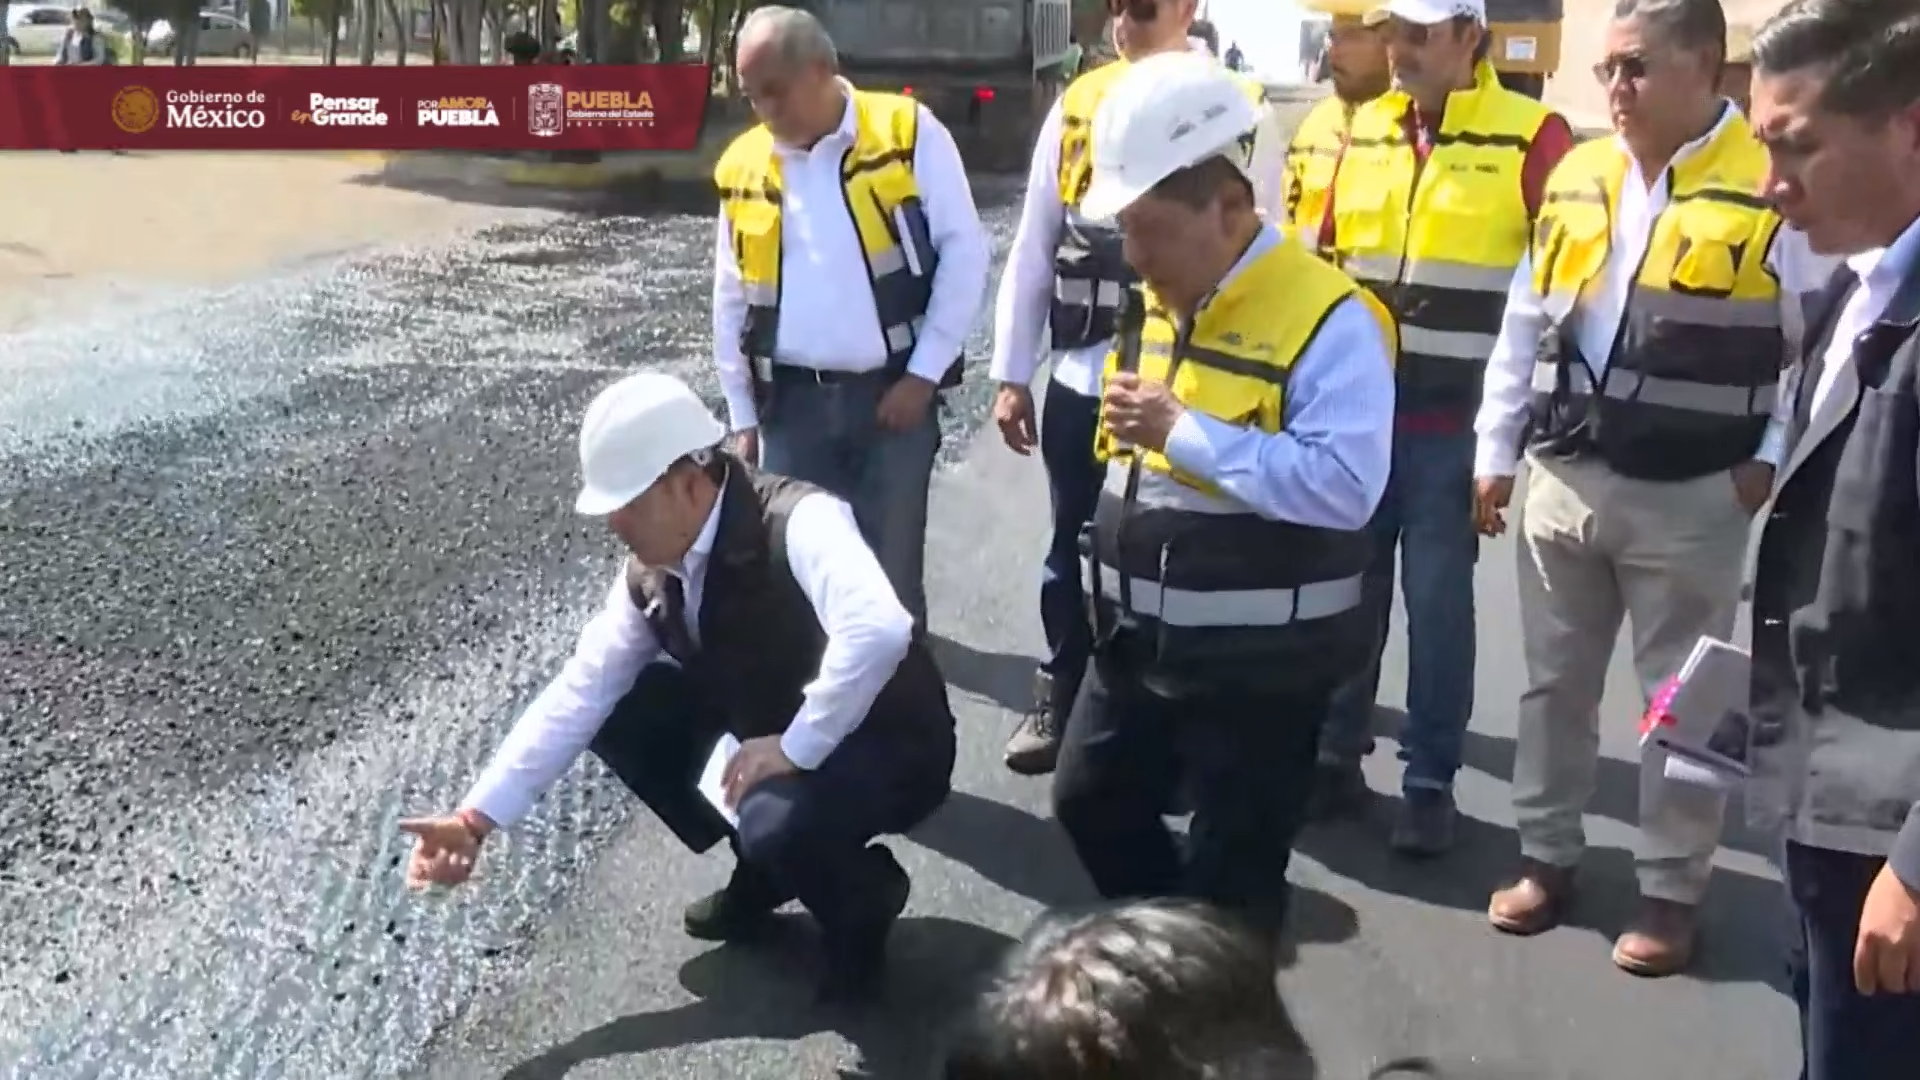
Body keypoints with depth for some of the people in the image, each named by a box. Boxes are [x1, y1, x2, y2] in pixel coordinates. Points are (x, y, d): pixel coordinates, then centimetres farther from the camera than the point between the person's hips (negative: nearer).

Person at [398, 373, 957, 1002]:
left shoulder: (799, 522, -30)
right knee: (620, 713, -4)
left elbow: (879, 632, -46)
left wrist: (795, 747, -35)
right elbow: (579, 694, -3)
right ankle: (766, 864, 12)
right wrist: (477, 819, -8)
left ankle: (863, 899, 0)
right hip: (773, 740, 8)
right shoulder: (651, 573, -7)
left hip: (888, 749, -7)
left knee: (778, 823, -37)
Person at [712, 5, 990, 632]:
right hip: (792, 401, 3)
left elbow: (964, 254, -6)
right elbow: (731, 302, 13)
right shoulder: (742, 168, 6)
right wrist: (742, 415, 12)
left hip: (895, 392, -3)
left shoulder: (908, 134, -5)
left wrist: (923, 374, -10)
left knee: (891, 571, 3)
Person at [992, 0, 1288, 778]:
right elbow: (1033, 249, 7)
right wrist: (1012, 374, 5)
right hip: (1081, 377, 3)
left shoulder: (1240, 112, -4)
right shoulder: (1076, 107, 5)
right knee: (1074, 547, 15)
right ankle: (1059, 699, 34)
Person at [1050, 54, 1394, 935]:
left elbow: (1346, 486, -30)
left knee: (1230, 871, 8)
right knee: (1091, 802, 21)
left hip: (1258, 660, -8)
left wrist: (1182, 431, -28)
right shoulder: (1154, 301, 6)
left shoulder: (1323, 317, -20)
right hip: (1139, 637, 8)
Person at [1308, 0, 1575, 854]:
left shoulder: (1532, 136, -6)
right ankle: (1334, 756, 24)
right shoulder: (1360, 131, 9)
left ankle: (1429, 781, 16)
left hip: (1453, 423, -4)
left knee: (1437, 603, 3)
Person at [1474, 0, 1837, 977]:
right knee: (1553, 681, 14)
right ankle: (1547, 856, 29)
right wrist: (1494, 452, 9)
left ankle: (1670, 890, 21)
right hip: (1563, 479, 5)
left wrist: (1772, 458, -8)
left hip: (1690, 497, -4)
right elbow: (1525, 327, 11)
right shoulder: (1577, 178, 6)